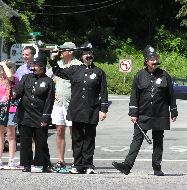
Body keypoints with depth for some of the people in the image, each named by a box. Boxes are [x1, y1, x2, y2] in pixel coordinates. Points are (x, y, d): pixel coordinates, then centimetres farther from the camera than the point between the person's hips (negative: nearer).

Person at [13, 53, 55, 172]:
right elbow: (18, 91, 4)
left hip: (40, 119, -3)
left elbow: (49, 101, -2)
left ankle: (45, 165, 11)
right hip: (25, 116, 3)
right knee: (25, 142, 5)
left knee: (41, 143, 1)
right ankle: (26, 166, 12)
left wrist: (46, 118, -8)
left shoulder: (48, 82, 1)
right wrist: (14, 95, -20)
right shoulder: (26, 78, 11)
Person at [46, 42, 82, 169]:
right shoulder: (58, 64, 14)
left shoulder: (78, 65, -6)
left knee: (73, 132, -3)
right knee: (60, 131, 6)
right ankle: (60, 160, 12)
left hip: (72, 103, -6)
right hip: (58, 102, 6)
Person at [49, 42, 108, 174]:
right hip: (76, 111, 2)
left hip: (91, 112, -2)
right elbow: (59, 72, 25)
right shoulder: (75, 70, 11)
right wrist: (53, 60, 13)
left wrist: (103, 110, -1)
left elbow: (103, 93, 5)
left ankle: (88, 165, 7)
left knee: (89, 138, 2)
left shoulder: (99, 72, 6)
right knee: (77, 138, 4)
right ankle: (78, 165, 9)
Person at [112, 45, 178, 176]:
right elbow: (134, 95, 2)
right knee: (137, 139, -5)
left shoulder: (164, 76, 2)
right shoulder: (140, 75, 1)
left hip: (160, 116, 1)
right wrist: (133, 113, -3)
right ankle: (127, 165, -11)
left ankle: (157, 167, 16)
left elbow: (171, 95, 7)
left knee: (158, 141, 9)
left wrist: (174, 112, 8)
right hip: (143, 115, 0)